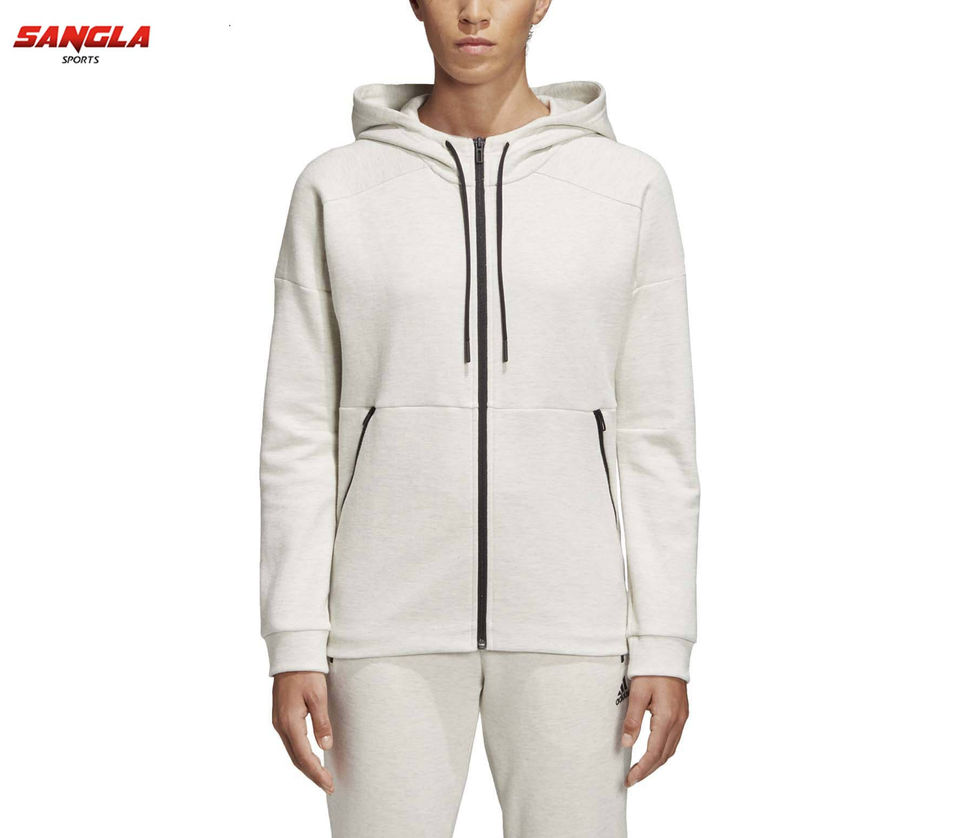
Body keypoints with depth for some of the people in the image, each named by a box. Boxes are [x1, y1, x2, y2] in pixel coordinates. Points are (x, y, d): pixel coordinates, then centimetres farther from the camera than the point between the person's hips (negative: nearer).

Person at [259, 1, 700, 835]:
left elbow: (656, 433, 2)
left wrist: (667, 644, -2)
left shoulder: (630, 188, 2)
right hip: (396, 614, 0)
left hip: (568, 611, 0)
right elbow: (301, 431, 2)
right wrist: (294, 645, -3)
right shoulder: (337, 189, 2)